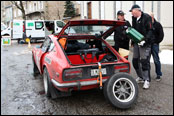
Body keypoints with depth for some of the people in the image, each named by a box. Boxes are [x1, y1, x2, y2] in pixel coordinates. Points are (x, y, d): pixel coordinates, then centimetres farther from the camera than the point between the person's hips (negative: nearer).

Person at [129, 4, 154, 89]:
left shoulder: (146, 17, -9)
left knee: (144, 61, -7)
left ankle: (147, 80, 5)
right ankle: (140, 77, 27)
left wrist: (145, 41, -23)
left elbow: (150, 31, -14)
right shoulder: (134, 19, 12)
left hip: (145, 44, -7)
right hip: (136, 43, 7)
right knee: (135, 61, 10)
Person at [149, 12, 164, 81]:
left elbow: (161, 35, -1)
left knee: (156, 60, -2)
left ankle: (159, 74, 11)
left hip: (154, 45, -3)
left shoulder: (157, 25, 1)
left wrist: (156, 42, -8)